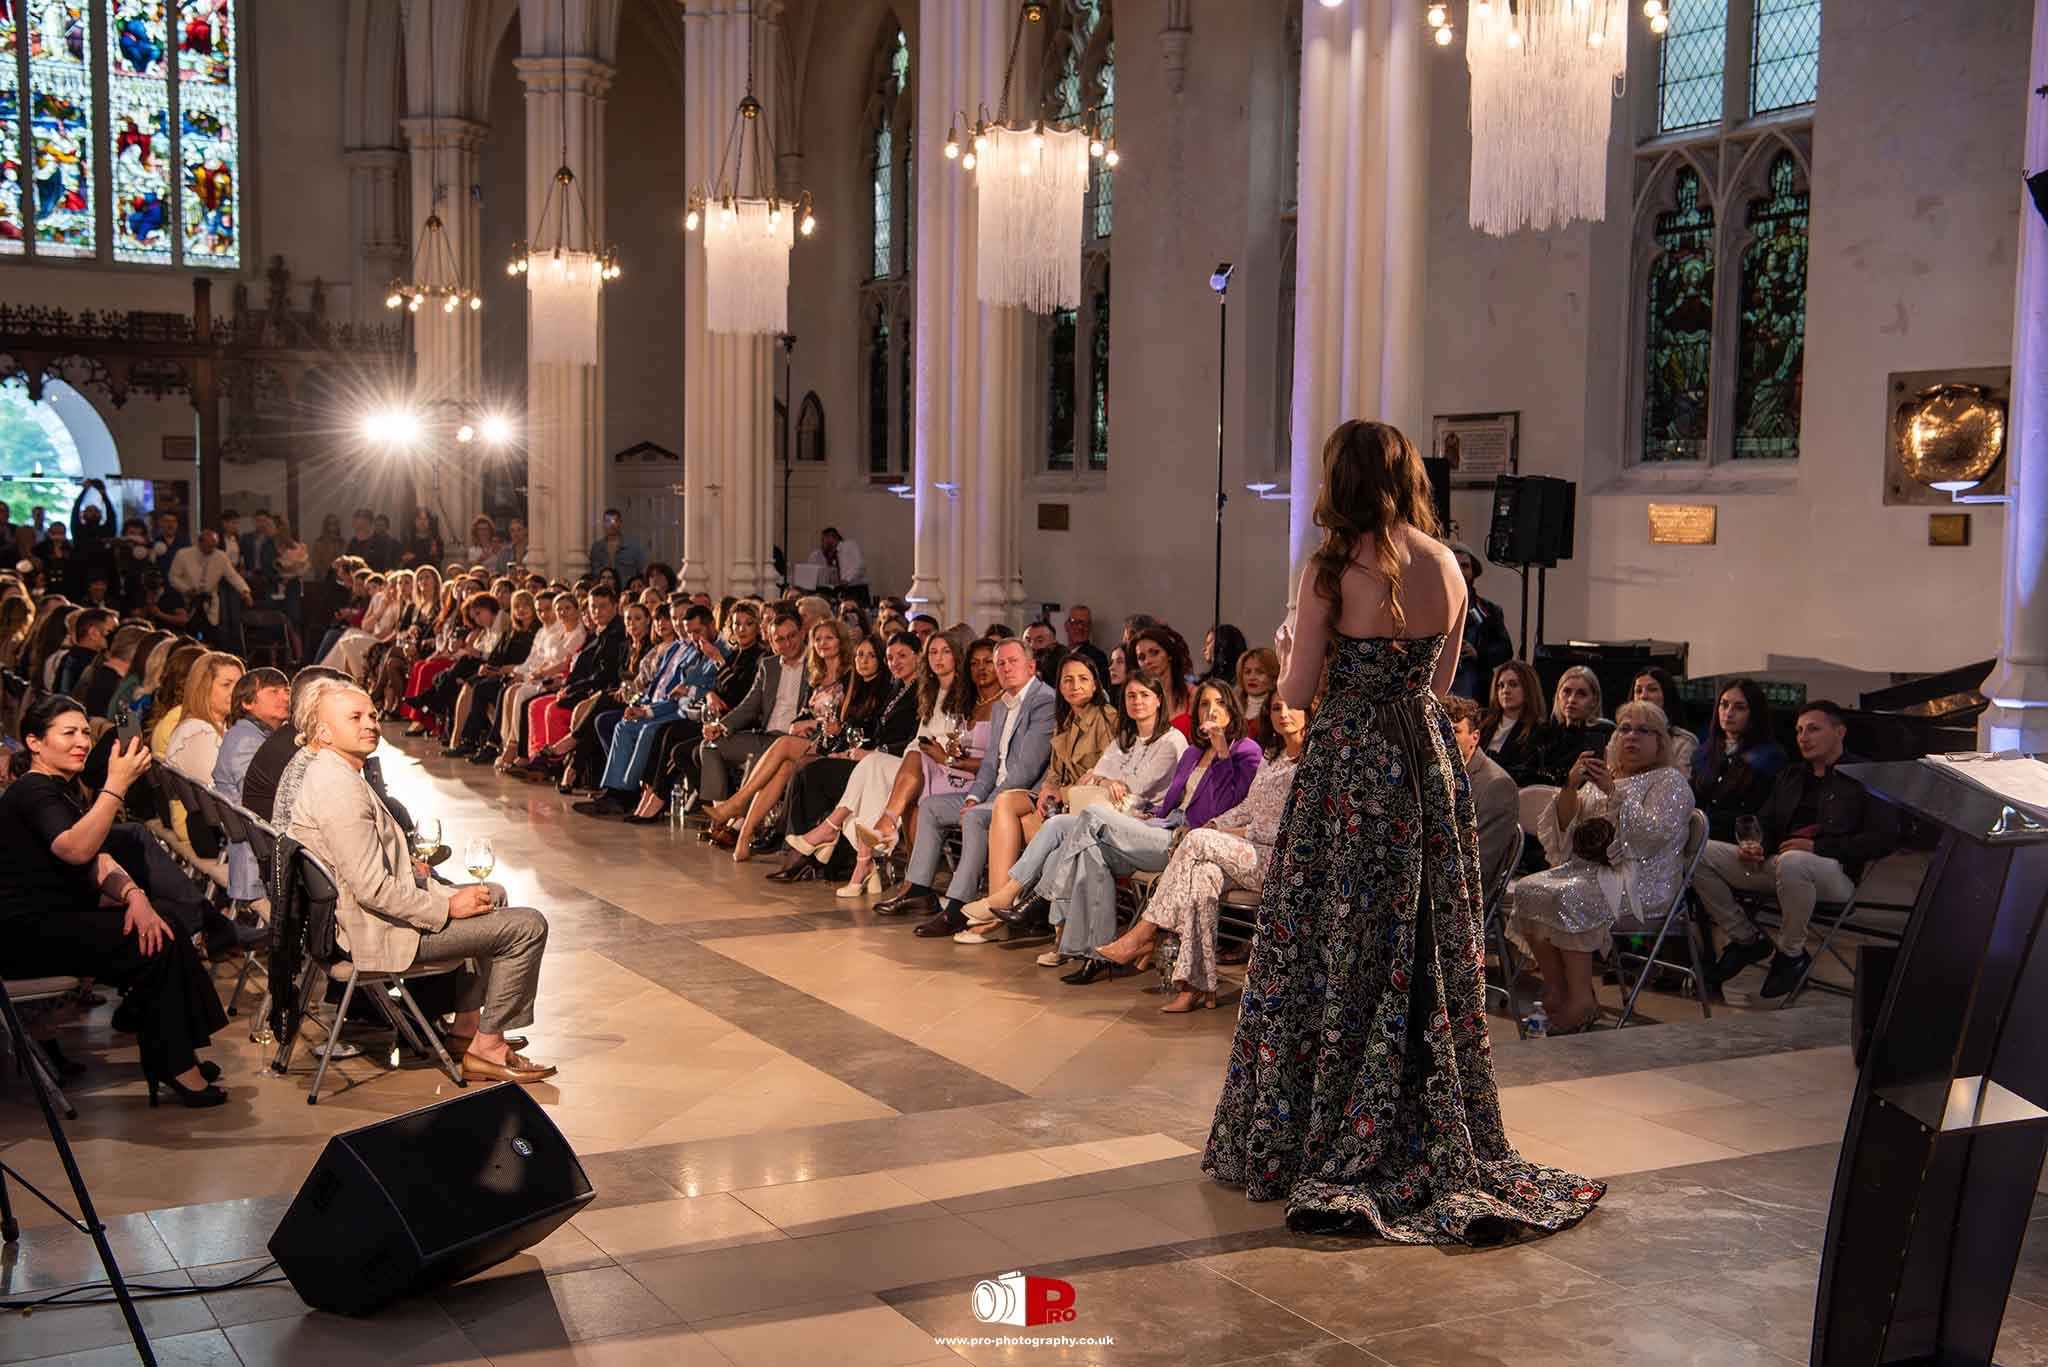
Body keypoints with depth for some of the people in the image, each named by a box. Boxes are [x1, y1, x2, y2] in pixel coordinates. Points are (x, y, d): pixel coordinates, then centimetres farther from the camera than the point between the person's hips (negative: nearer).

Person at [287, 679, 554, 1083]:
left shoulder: (325, 773, 9)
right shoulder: (340, 790, -25)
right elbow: (373, 890, -28)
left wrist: (406, 865, 10)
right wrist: (447, 906, -18)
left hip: (362, 916, 11)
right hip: (382, 933, -11)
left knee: (492, 895, 28)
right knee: (527, 926, -10)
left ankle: (466, 1025, 27)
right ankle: (485, 1048, 2)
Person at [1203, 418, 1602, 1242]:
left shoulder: (1332, 569, -12)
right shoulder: (1447, 568, 3)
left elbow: (1296, 693, -9)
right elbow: (1439, 684, 13)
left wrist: (1287, 649, 12)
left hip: (1348, 766, -5)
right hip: (1428, 764, 5)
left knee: (1335, 948, 4)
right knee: (1430, 945, 13)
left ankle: (1315, 1139, 13)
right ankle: (1431, 1137, 22)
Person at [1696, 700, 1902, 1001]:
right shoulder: (1791, 776, 26)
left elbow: (1884, 839, -6)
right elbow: (1765, 821, 25)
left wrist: (1818, 847, -14)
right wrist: (1755, 846, -2)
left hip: (1837, 872, -6)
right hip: (1774, 864, 7)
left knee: (1791, 862, -42)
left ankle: (1791, 954, -18)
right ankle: (1746, 939, -2)